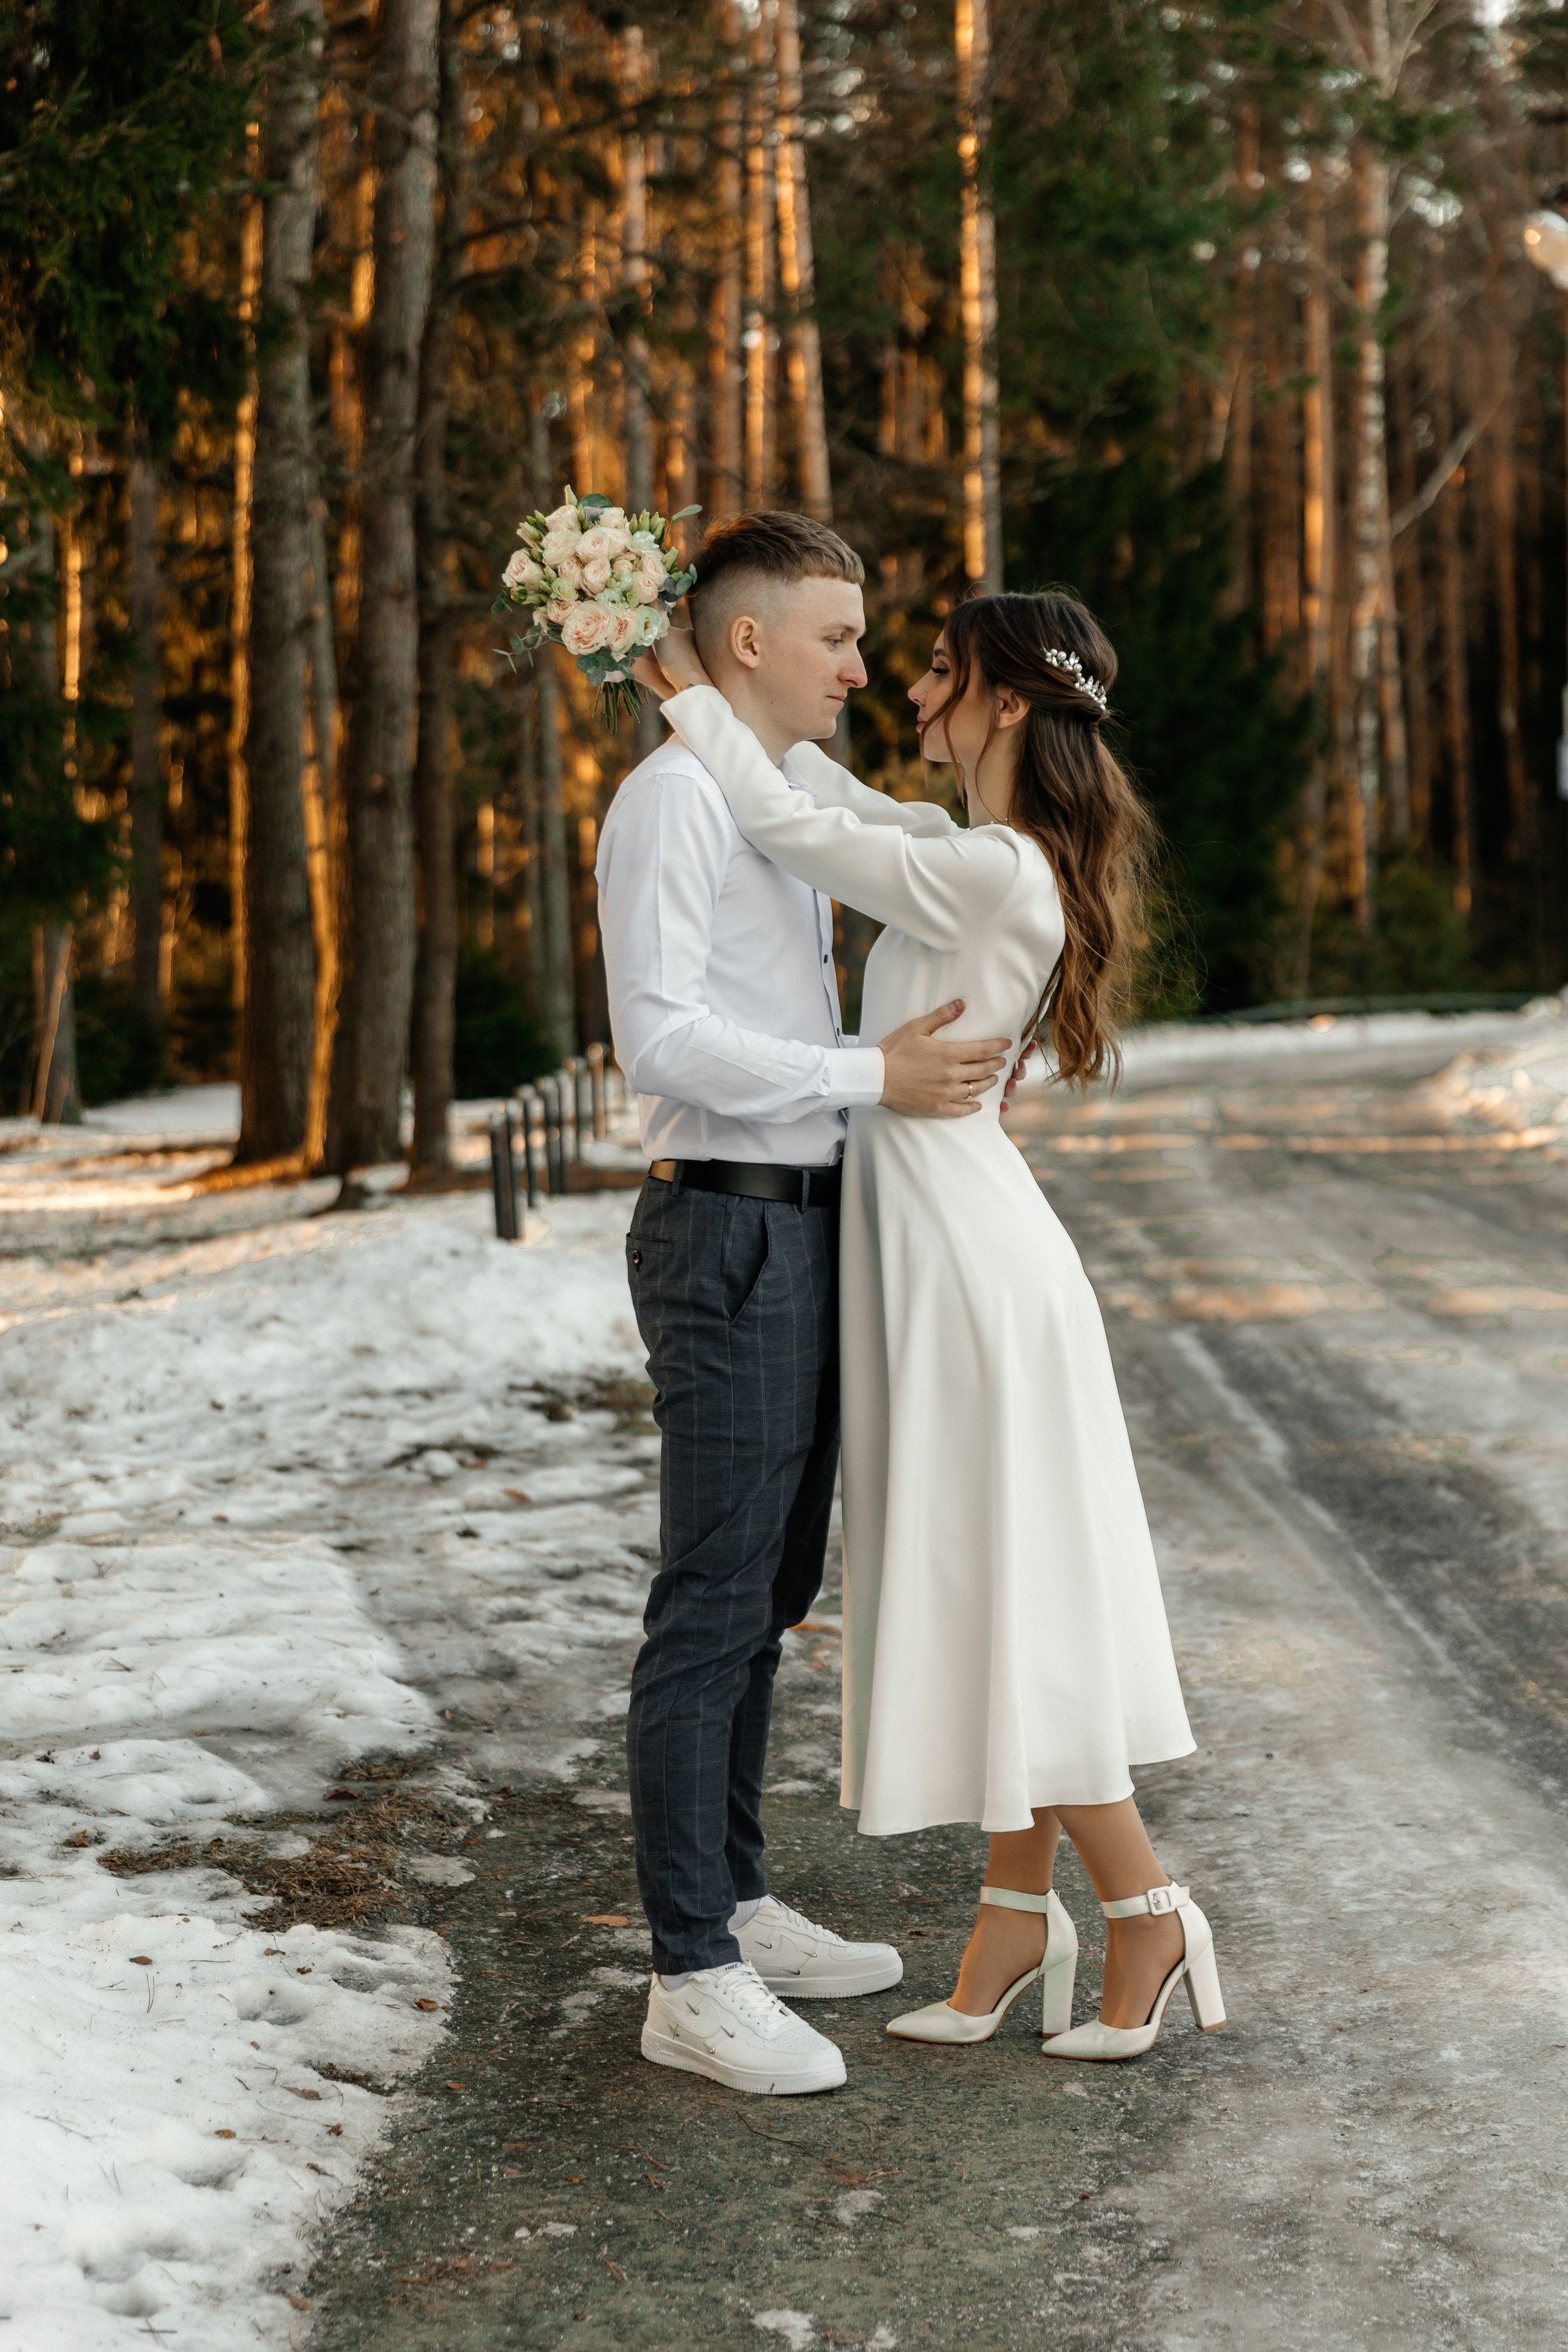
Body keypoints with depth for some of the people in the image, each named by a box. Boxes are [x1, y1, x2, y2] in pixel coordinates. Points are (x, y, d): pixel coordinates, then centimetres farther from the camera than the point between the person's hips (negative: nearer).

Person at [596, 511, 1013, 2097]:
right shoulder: (674, 796, -11)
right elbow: (660, 1038, -21)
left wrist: (948, 1083, 14)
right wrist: (872, 1077, -20)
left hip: (802, 1230, 10)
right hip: (725, 1234, -10)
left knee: (766, 1595, 15)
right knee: (712, 1608, -7)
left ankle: (736, 1907, 27)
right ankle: (692, 1981, -2)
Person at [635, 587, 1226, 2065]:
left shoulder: (993, 875, -20)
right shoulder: (980, 852, 9)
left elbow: (790, 826, -16)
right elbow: (827, 795, 22)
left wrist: (692, 688, -4)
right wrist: (694, 675, 17)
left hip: (976, 1266, -10)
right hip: (932, 1253, 10)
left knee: (1009, 1603, -2)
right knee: (985, 1602, 13)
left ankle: (1147, 1915, 9)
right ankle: (1019, 1917, 21)